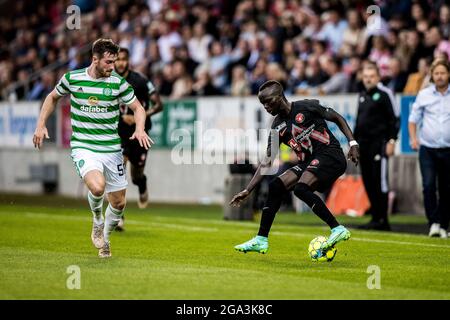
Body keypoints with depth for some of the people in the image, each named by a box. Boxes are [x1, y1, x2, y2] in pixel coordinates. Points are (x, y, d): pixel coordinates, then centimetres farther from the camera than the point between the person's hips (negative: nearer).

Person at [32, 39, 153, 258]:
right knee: (97, 187, -30)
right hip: (83, 147, -2)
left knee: (118, 203, 7)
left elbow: (138, 108, 5)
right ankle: (97, 221, 4)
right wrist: (41, 125, 7)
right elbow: (53, 97, 15)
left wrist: (140, 129, -15)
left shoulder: (118, 83, -5)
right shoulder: (72, 79, -4)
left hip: (111, 150, 2)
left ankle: (104, 239, 37)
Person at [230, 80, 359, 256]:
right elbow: (266, 162, 10)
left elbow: (338, 118, 2)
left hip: (330, 156, -7)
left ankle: (338, 229, -24)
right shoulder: (277, 127, 9)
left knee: (300, 188, -27)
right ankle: (261, 240, 5)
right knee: (275, 186, -2)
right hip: (308, 162, 7)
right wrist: (247, 191, 5)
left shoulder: (306, 107, -8)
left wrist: (352, 143, -10)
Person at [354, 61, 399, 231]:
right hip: (363, 144, 8)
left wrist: (391, 141, -14)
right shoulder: (362, 95, 18)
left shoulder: (384, 94, -5)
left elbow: (394, 119, -8)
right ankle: (375, 216, 11)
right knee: (368, 181, 6)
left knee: (379, 180, -9)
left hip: (379, 142, -8)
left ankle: (382, 219, -7)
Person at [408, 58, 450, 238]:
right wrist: (413, 137, -3)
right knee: (428, 185, -16)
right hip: (427, 149, 0)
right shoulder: (424, 95, 6)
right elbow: (413, 119, 13)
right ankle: (434, 223, -16)